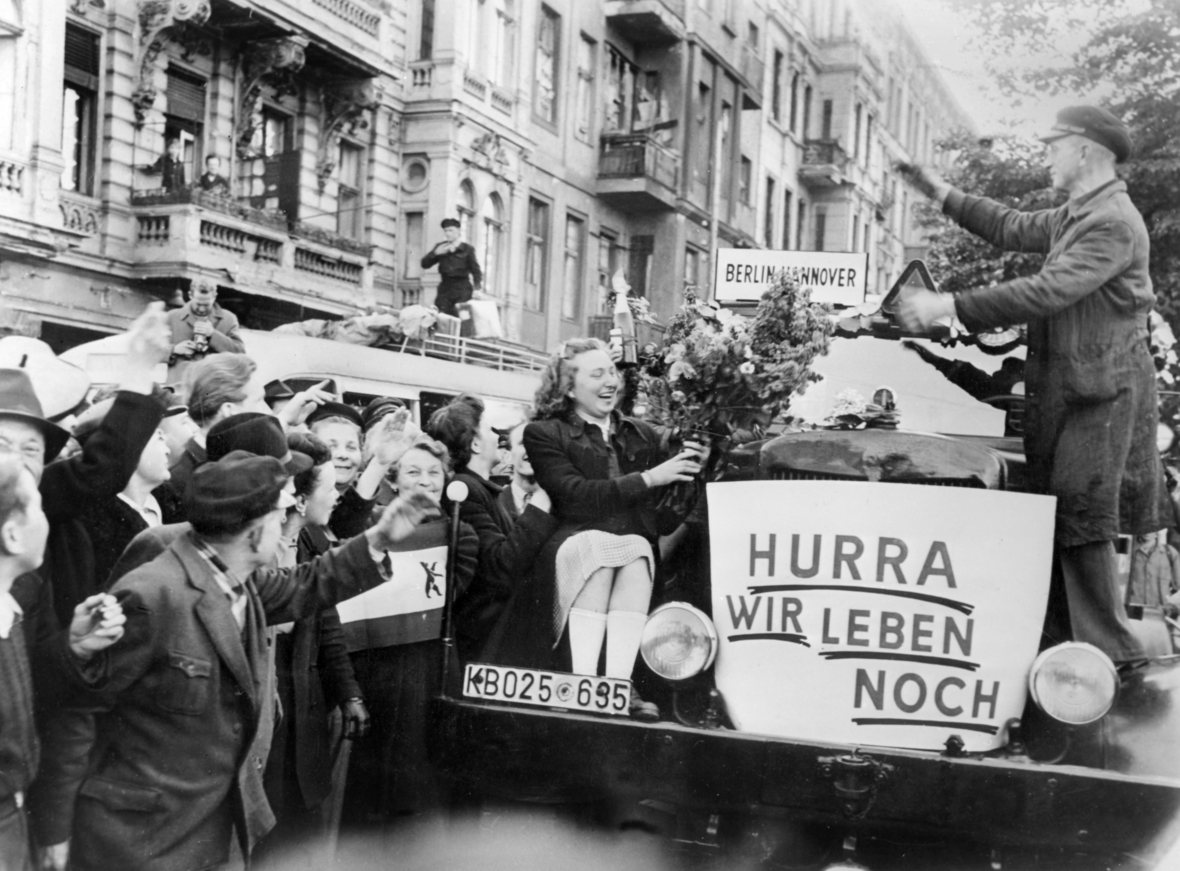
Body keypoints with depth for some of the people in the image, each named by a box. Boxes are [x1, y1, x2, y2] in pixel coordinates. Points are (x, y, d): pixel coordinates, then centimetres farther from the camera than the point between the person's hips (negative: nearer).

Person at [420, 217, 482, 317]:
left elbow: (476, 270, 4)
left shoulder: (467, 249, 4)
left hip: (463, 288, -3)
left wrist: (477, 288, -10)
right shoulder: (440, 247, 13)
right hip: (445, 287, 3)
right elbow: (425, 264, 10)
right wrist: (435, 253, -7)